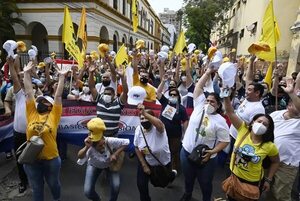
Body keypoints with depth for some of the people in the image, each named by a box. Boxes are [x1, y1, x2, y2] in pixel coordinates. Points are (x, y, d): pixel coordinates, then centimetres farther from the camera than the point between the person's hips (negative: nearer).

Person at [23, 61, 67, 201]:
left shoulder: (54, 115, -8)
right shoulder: (32, 113, -2)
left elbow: (58, 95, -10)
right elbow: (29, 93, -2)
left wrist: (62, 76, -8)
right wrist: (27, 73, 0)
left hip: (51, 158, -1)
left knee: (54, 184, 23)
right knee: (36, 188, 20)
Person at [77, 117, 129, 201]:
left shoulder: (109, 141, -37)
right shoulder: (90, 148, -39)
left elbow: (126, 142, -25)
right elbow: (80, 157, -60)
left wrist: (115, 154, -31)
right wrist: (86, 147, -79)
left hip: (110, 164, 0)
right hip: (94, 166, 0)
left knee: (116, 186, -17)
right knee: (88, 192, -8)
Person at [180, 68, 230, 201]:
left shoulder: (220, 120, -13)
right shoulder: (199, 107, -5)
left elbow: (225, 141, -11)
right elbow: (198, 87, -4)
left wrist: (212, 152, -22)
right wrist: (208, 72, -5)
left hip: (205, 157, -3)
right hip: (186, 151, 4)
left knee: (205, 183, 18)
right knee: (188, 178, 27)